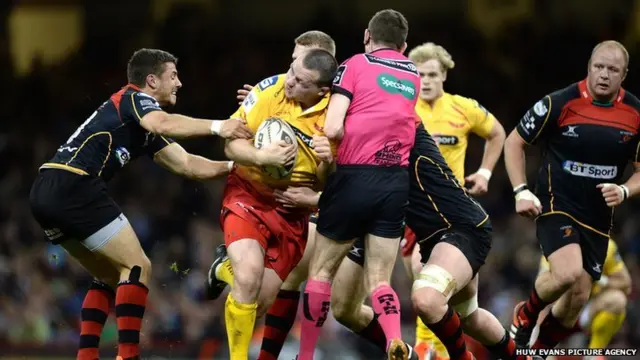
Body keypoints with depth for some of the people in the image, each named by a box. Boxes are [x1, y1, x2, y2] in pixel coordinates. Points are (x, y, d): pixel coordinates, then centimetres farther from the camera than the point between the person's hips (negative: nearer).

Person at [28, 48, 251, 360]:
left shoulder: (146, 130, 27)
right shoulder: (134, 99, 0)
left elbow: (186, 165, 23)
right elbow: (163, 124, -23)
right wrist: (216, 126, -29)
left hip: (45, 193, 10)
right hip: (73, 186, -10)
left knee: (111, 276, 19)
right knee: (137, 267, -6)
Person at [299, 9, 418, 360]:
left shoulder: (354, 65, 1)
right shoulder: (413, 75, 17)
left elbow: (332, 128, -10)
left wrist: (352, 141, 11)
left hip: (355, 177, -4)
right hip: (397, 182, 4)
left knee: (321, 271, 10)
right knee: (379, 280, 7)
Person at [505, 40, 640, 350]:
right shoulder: (560, 103, -11)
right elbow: (514, 142, 0)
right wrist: (521, 192, -10)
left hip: (598, 217, 4)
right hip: (555, 206, -4)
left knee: (577, 300, 5)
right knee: (568, 272, -28)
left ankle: (538, 350, 29)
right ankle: (525, 315, 2)